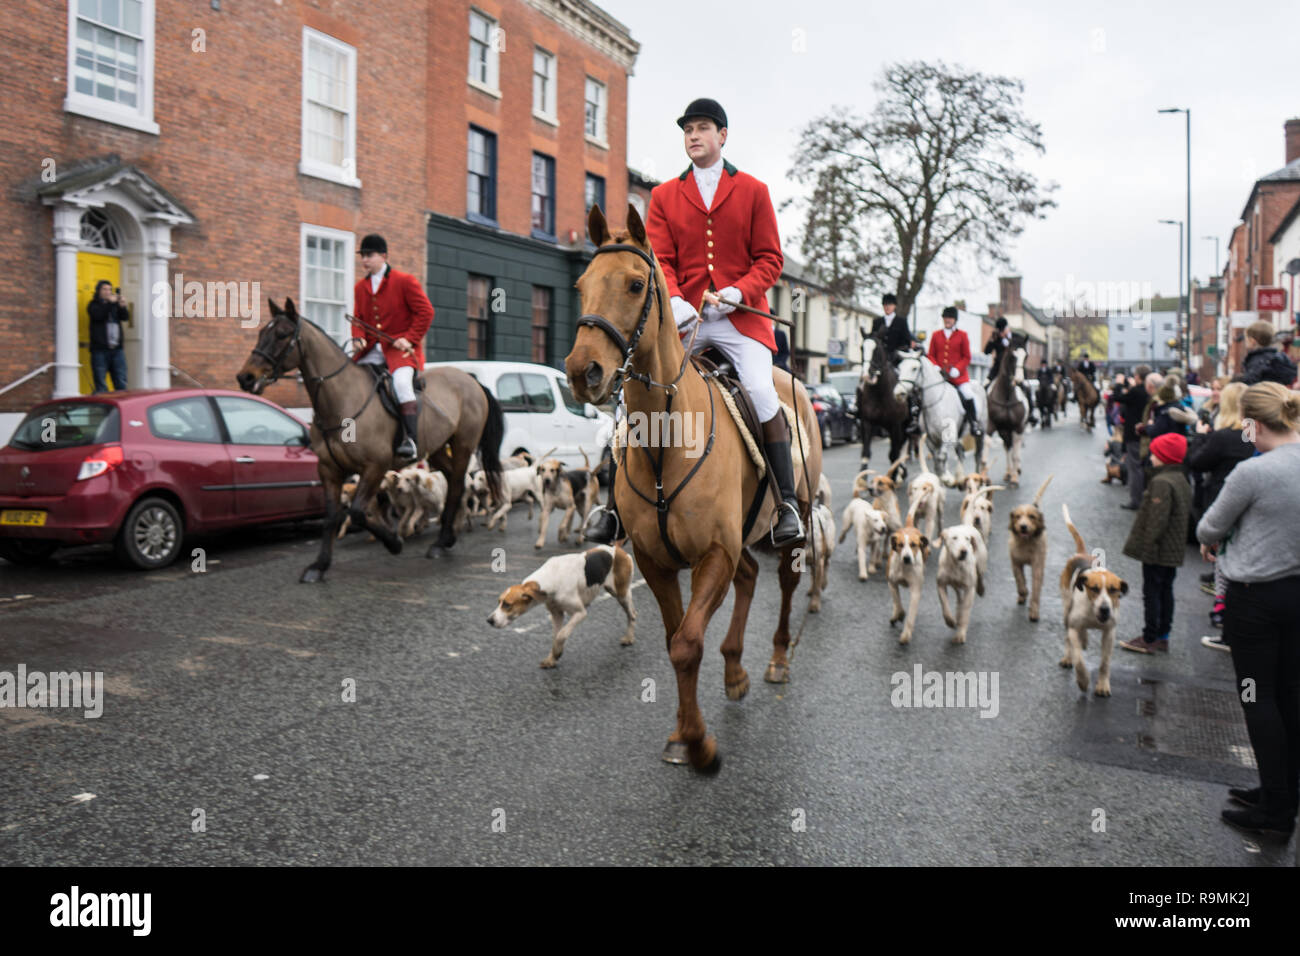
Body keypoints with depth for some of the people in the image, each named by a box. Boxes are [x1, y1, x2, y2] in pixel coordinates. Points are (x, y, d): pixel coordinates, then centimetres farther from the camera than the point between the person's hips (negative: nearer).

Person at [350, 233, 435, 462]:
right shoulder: (360, 288, 15)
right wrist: (358, 338, -5)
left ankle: (410, 440, -33)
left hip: (401, 348, -6)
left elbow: (425, 312, -5)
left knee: (401, 382, -31)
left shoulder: (405, 281, -3)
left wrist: (409, 339, -14)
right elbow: (358, 318, 17)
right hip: (372, 348, 7)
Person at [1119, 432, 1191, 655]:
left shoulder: (1161, 482, -21)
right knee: (1165, 590, 15)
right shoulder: (1182, 480, 11)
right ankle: (1162, 636, 23)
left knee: (1152, 592, -1)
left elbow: (1158, 519, -25)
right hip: (1174, 550, 10)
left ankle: (1150, 639, 5)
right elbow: (1187, 511, 18)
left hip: (1157, 551, -10)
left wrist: (1148, 544, -20)